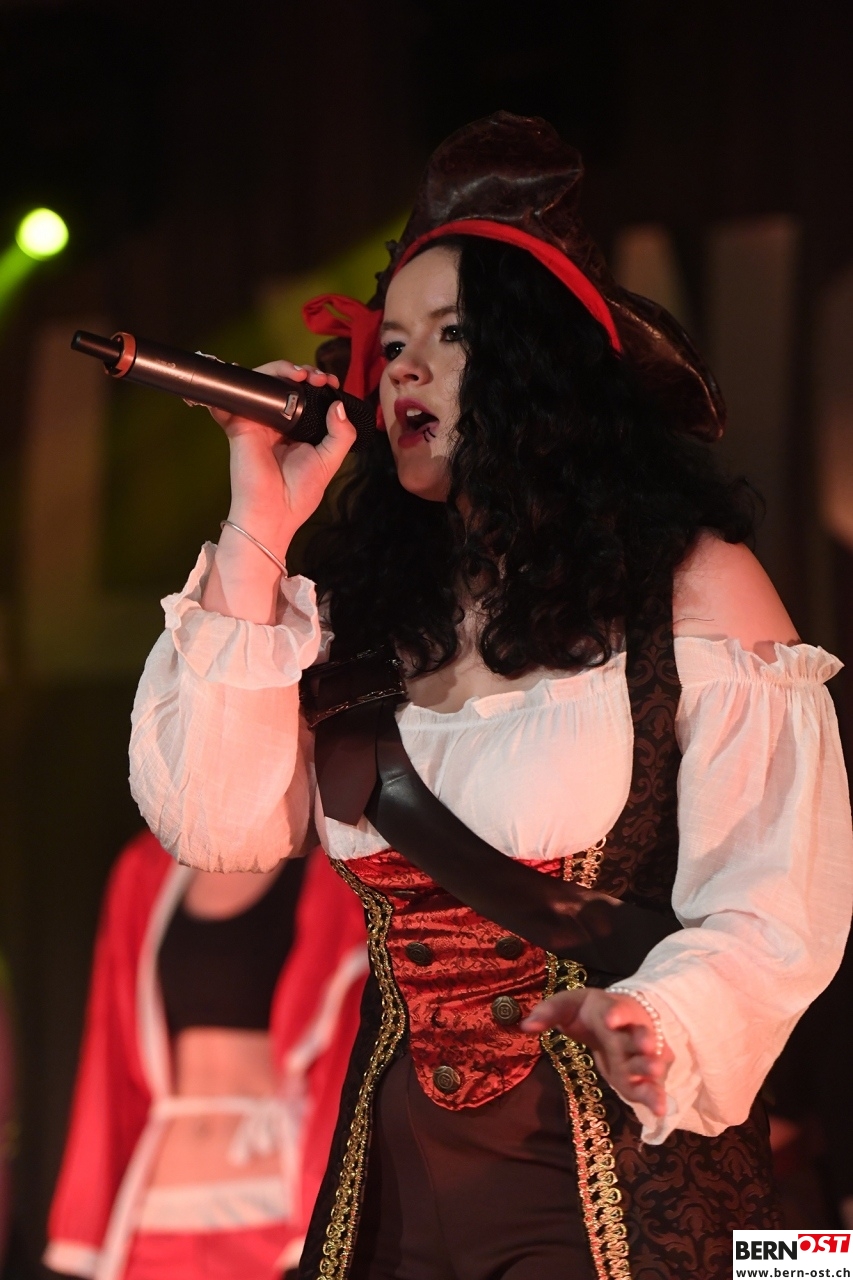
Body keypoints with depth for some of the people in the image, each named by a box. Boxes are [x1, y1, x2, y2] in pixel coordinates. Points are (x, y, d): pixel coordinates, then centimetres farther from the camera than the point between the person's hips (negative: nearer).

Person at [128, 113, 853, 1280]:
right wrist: (258, 533, -4)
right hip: (396, 1173, 5)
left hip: (621, 1173, -5)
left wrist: (658, 1026, -31)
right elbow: (213, 821, -4)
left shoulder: (690, 587, -7)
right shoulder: (355, 605, 8)